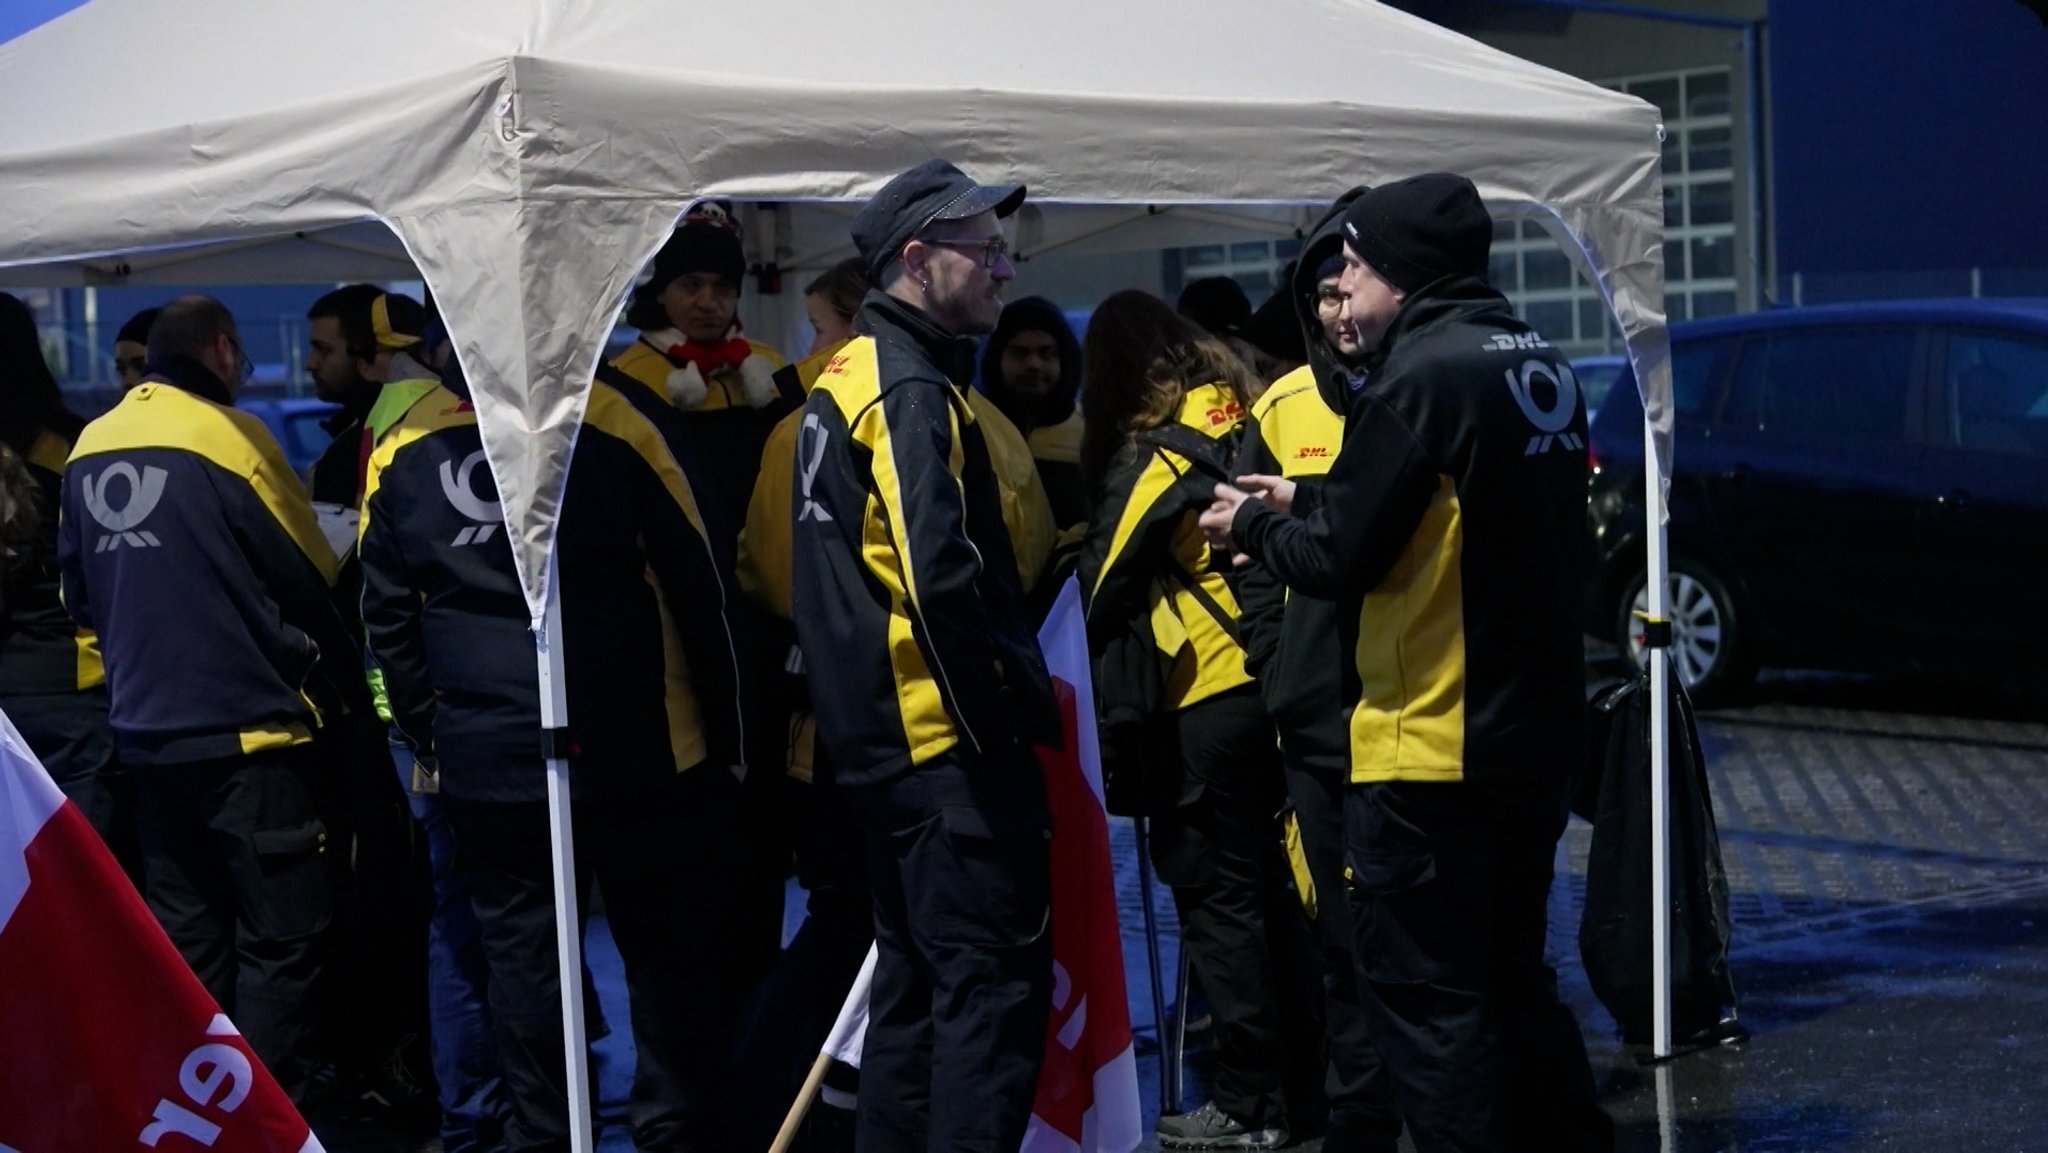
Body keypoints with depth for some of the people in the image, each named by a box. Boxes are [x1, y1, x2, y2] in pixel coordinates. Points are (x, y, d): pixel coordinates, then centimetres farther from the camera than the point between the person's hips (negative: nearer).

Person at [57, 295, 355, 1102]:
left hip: (145, 730, 7)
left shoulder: (88, 453, 7)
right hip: (244, 732, -7)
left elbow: (79, 592, 16)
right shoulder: (227, 439, -13)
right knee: (278, 940, -1)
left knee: (185, 936, 14)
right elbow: (314, 584, -6)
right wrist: (336, 679, 10)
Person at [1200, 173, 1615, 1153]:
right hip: (1534, 733, 9)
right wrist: (1302, 505, 15)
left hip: (1429, 745, -9)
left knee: (1425, 995, 0)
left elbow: (1342, 558, -17)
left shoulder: (1419, 375, -17)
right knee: (1511, 976, 19)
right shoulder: (1539, 366, 10)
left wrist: (1254, 526, 3)